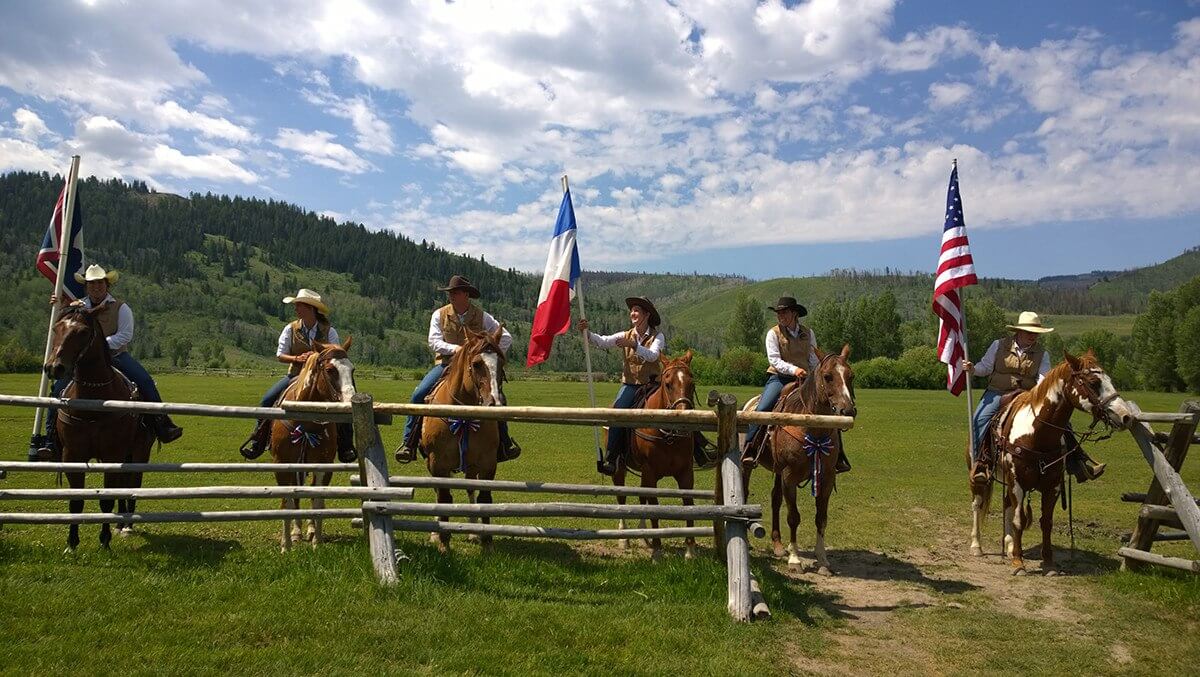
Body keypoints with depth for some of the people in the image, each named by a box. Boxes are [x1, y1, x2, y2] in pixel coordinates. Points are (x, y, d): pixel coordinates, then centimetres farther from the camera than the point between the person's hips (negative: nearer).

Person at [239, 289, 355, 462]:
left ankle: (345, 448, -9)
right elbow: (280, 355, 0)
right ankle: (257, 443, 1)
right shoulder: (290, 329, 1)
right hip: (295, 375, 2)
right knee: (267, 400, -15)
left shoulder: (329, 331, -3)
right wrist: (297, 358, -19)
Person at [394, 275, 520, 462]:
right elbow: (434, 342, -8)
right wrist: (454, 348, -25)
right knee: (419, 394, -21)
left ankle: (505, 444, -1)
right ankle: (408, 443, -9)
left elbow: (506, 337, 2)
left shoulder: (482, 317, 0)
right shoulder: (439, 315, 1)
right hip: (445, 364, 1)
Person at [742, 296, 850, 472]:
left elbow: (814, 361, 15)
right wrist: (793, 369, -24)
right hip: (779, 378, -3)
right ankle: (749, 449, -18)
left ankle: (838, 457, 4)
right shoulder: (773, 333, 0)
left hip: (804, 379, 3)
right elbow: (774, 360, -9)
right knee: (761, 409, -26)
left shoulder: (808, 333, 10)